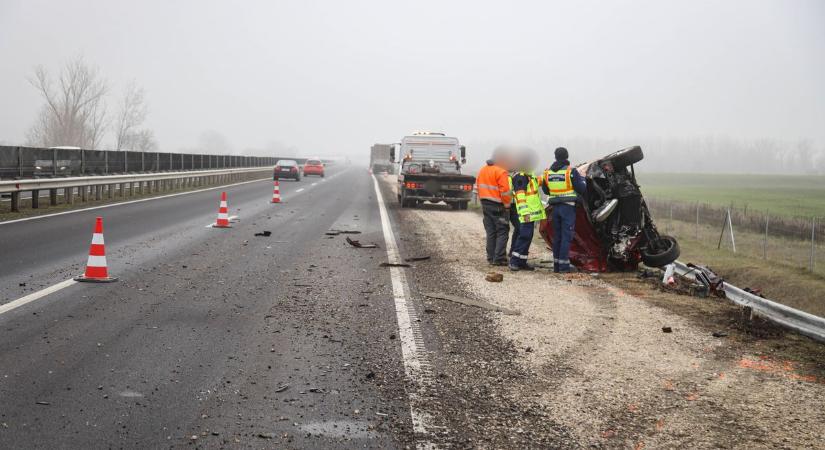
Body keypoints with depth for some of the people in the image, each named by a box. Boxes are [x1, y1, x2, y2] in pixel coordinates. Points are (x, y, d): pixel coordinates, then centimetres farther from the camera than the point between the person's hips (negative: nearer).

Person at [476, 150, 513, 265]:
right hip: (498, 205, -7)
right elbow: (505, 191, -18)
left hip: (485, 204, 8)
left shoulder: (482, 170, 12)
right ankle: (499, 258, -6)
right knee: (502, 232, -1)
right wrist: (507, 204, -9)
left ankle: (491, 258, 14)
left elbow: (479, 187, 16)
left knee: (490, 232, 13)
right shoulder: (500, 172, -14)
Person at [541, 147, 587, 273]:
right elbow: (582, 189, -7)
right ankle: (563, 264, -6)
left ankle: (556, 264, 15)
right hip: (568, 207, -5)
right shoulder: (571, 172, -11)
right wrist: (582, 180, 12)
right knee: (566, 236, -3)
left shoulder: (548, 173, 5)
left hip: (555, 207, 5)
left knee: (557, 236, 12)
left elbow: (546, 190, 16)